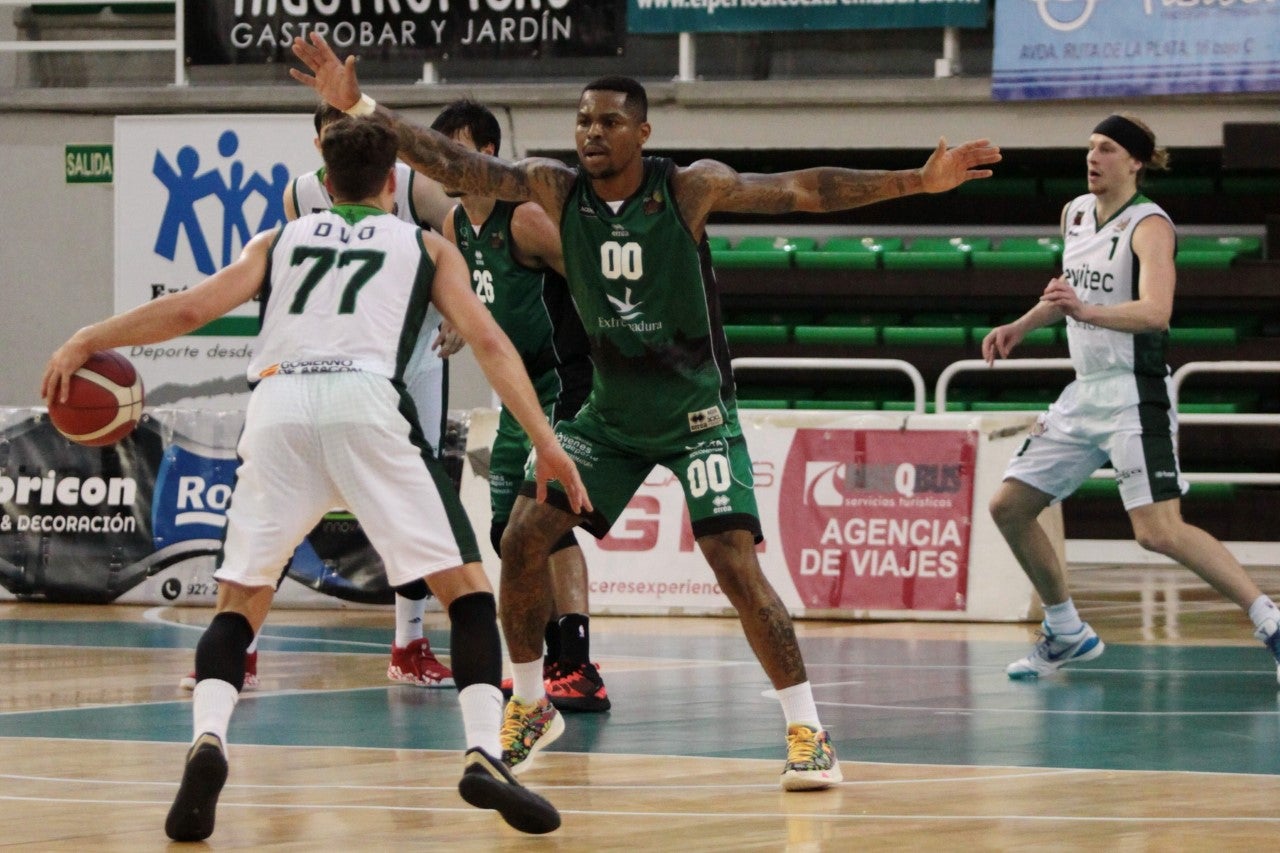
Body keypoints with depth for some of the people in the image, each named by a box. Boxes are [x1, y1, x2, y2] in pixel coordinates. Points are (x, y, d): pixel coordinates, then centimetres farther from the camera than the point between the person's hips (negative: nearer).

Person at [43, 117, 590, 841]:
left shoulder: (281, 240, 29)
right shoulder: (426, 245, 26)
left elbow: (195, 307, 16)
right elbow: (488, 340, 13)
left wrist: (89, 341, 24)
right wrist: (546, 443, 9)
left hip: (278, 399, 2)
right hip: (368, 400, -2)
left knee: (240, 602, 14)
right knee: (466, 588, 5)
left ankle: (208, 739, -12)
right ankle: (485, 753, -14)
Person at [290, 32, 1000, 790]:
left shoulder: (689, 188, -16)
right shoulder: (556, 189, -7)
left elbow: (804, 192, -18)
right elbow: (456, 165, -11)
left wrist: (915, 181, -25)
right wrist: (360, 106, -20)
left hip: (696, 413, -4)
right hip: (610, 413, 4)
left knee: (737, 565, -16)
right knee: (523, 538, -4)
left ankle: (809, 734, -9)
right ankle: (530, 707, 16)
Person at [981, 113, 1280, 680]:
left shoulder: (1148, 224, -13)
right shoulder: (1075, 213, 11)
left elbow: (1156, 312, -29)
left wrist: (1086, 311, -41)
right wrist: (1020, 326, 23)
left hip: (1135, 394, -8)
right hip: (1086, 392, 8)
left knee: (1159, 531, -20)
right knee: (1009, 506, 7)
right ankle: (1067, 635, 22)